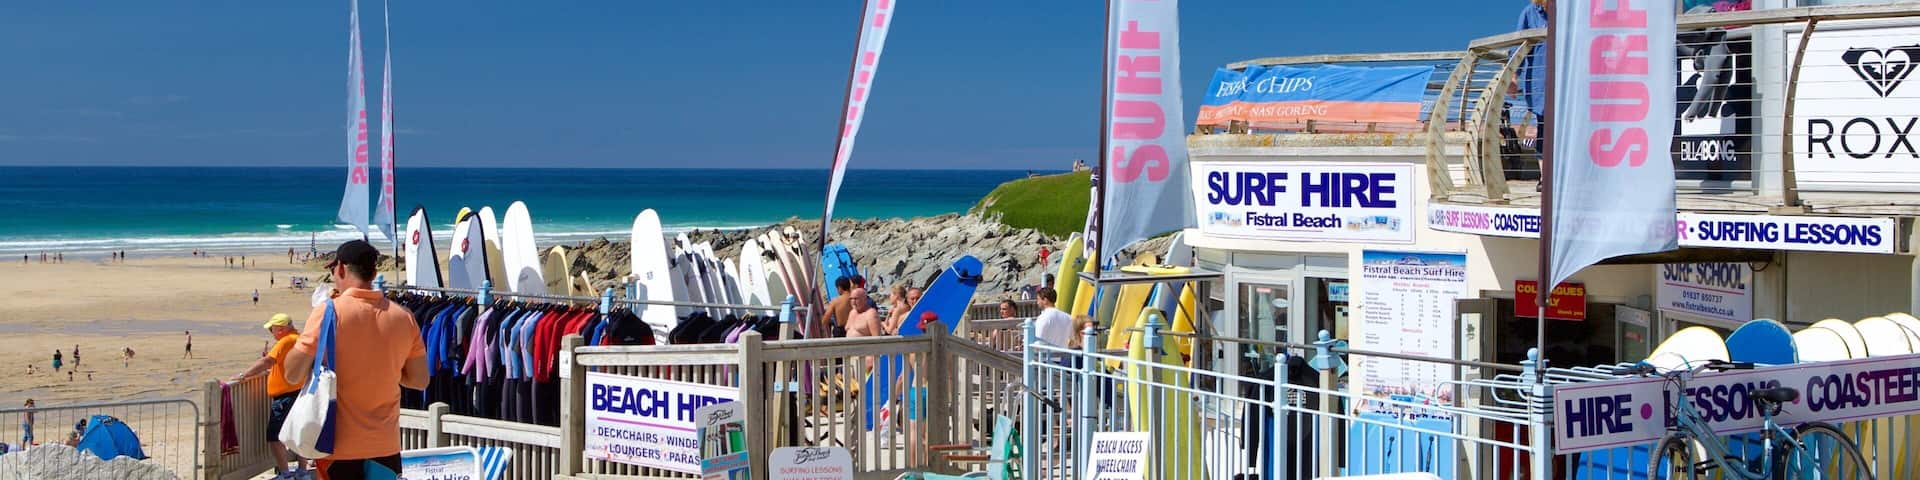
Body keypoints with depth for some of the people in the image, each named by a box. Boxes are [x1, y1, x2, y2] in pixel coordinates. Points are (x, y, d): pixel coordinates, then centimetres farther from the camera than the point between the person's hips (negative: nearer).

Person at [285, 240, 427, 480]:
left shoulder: (328, 313, -11)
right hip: (387, 446, 3)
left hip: (339, 446, -3)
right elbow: (420, 380, 5)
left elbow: (293, 374, -9)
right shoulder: (403, 317, 0)